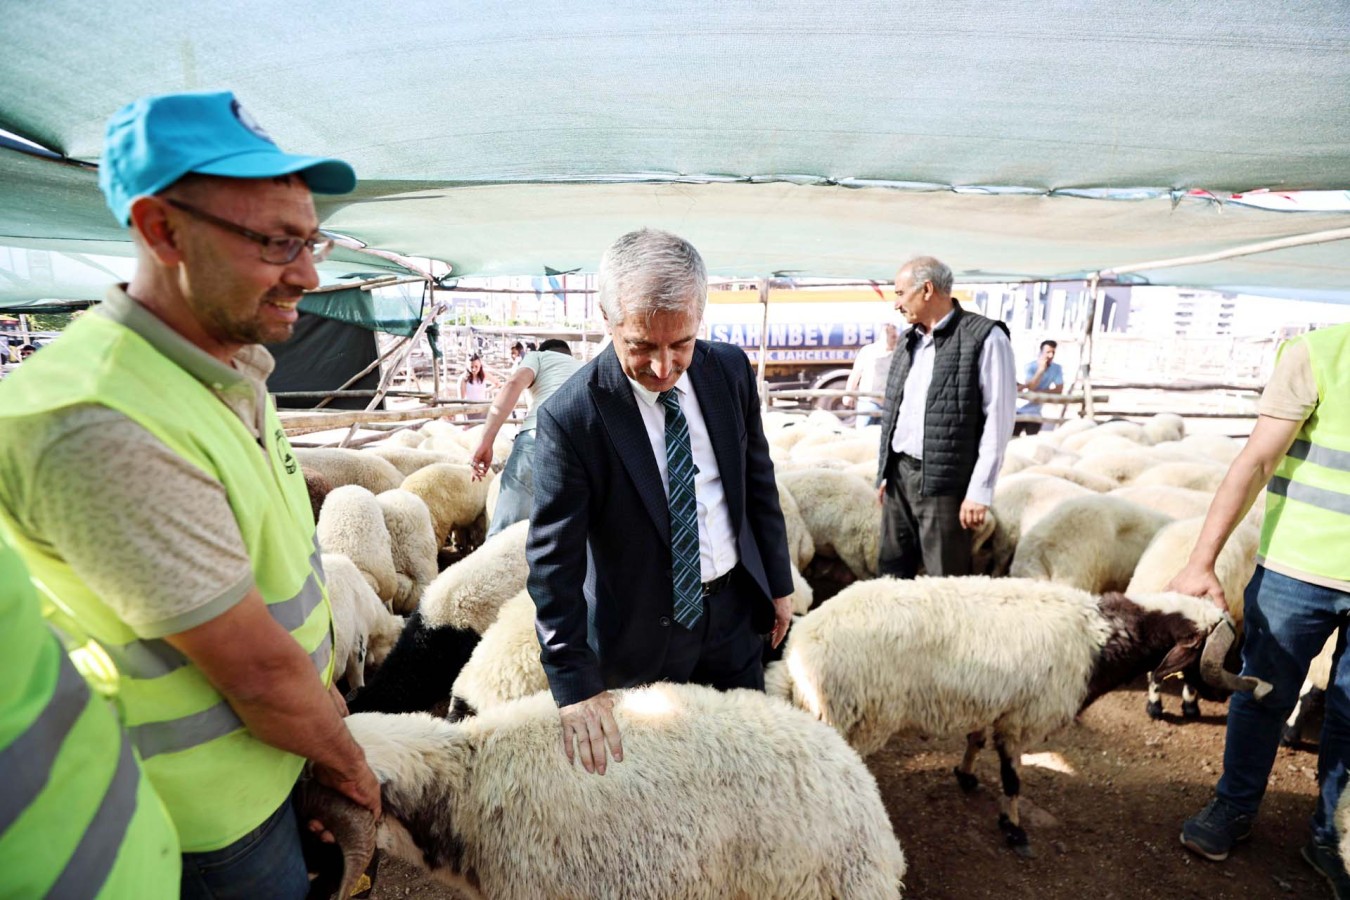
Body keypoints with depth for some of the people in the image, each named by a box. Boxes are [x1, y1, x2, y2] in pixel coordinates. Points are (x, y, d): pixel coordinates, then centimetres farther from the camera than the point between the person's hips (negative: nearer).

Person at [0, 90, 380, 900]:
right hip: (214, 805, -8)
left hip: (273, 746, 8)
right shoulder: (100, 428, -32)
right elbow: (258, 671, -26)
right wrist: (345, 758, -9)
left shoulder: (229, 370, -1)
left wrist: (322, 704, 6)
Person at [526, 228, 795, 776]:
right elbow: (553, 561, -19)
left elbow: (758, 479, 4)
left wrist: (778, 582, 10)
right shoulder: (570, 417, -22)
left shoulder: (730, 371, -8)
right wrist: (576, 684, -22)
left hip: (734, 608, 4)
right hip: (641, 632, -4)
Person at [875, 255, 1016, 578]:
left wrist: (979, 490, -14)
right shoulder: (910, 339, 14)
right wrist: (885, 472, 14)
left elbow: (998, 421, -11)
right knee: (892, 572, 13)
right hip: (898, 475, 7)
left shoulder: (984, 337, -8)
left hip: (944, 482, -6)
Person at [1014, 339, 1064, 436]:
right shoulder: (1030, 366, -12)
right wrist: (1041, 369, -30)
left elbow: (1059, 390, -9)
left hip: (1035, 412, 3)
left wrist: (1039, 392, -18)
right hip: (1020, 409, -3)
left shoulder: (1057, 368, -3)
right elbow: (1030, 387, -24)